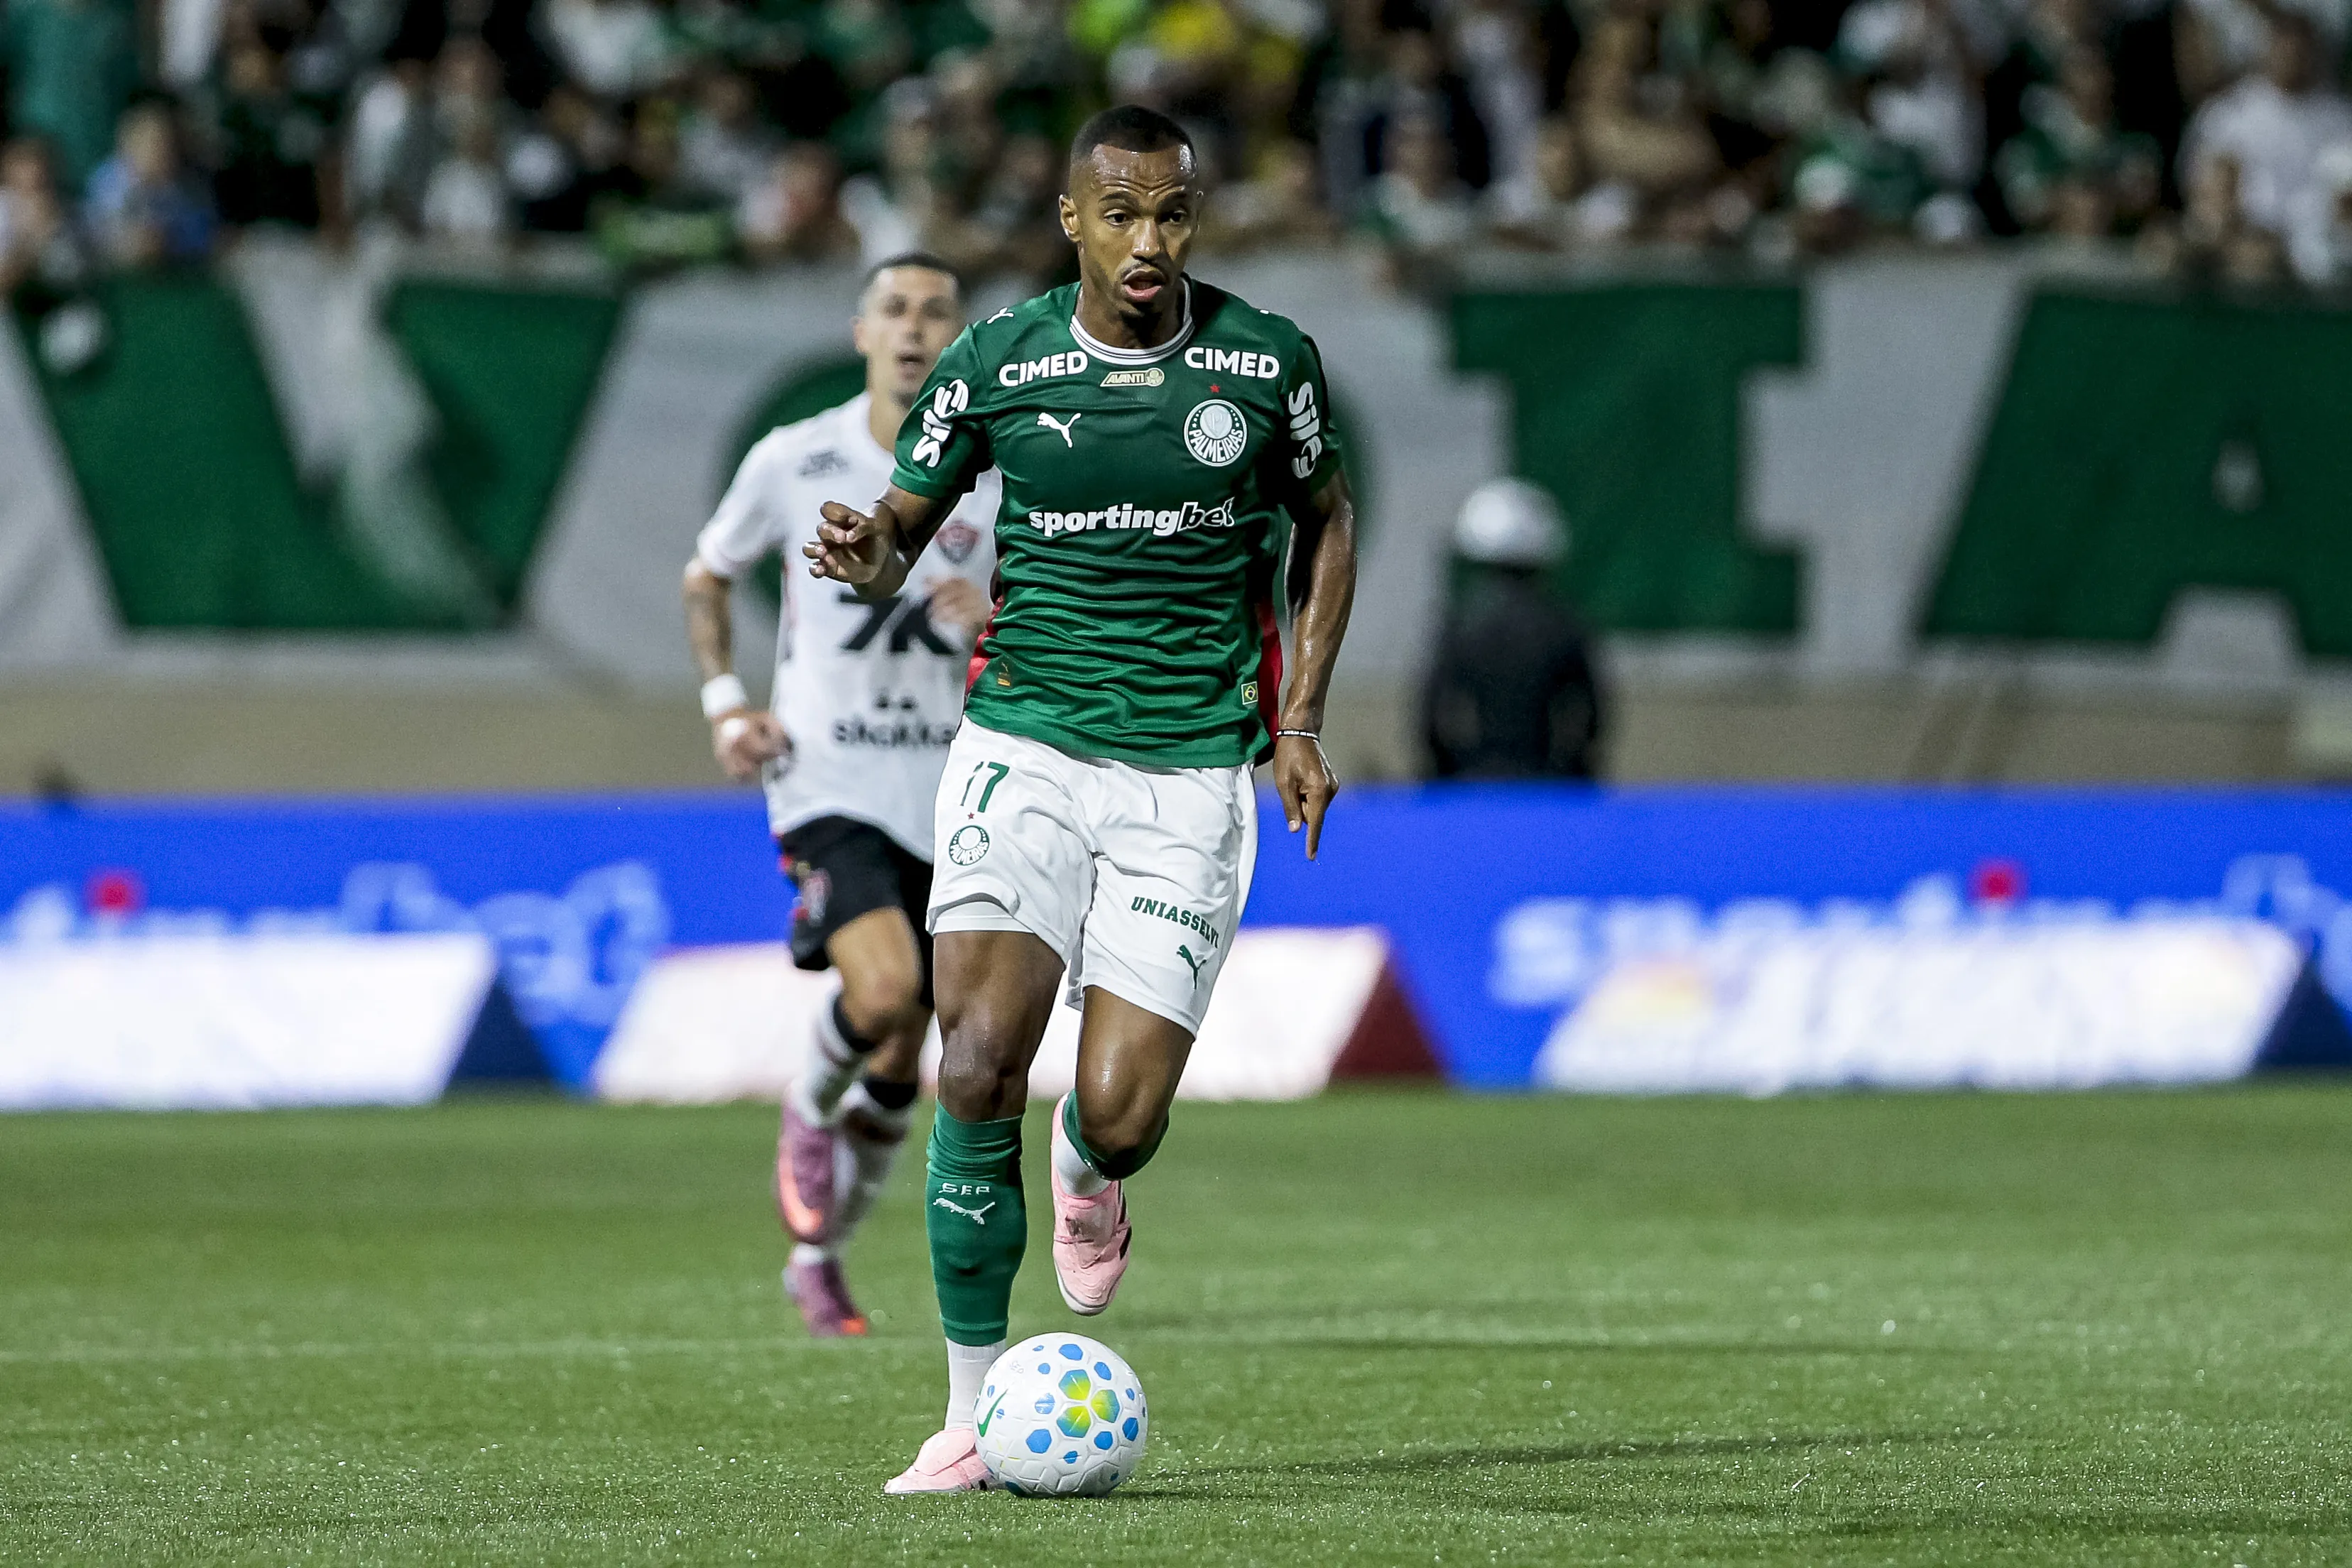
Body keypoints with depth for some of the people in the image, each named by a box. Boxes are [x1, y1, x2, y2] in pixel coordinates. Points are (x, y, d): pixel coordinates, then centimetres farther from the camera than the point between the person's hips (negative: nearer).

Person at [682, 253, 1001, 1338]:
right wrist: (724, 704, 1)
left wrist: (1002, 611, -14)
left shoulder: (998, 477, 2)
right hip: (826, 787, -3)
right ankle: (811, 1112, 4)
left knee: (901, 1058, 7)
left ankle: (819, 1258, 28)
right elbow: (706, 577, 15)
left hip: (944, 800, 3)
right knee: (883, 986, -28)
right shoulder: (795, 461, -1)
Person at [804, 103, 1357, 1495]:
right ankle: (977, 1415, -6)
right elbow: (905, 521, 10)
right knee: (979, 1065, -18)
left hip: (1192, 777, 0)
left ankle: (1090, 1174, 32)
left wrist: (1302, 719, 7)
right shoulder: (995, 364, -2)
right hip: (1026, 748, 0)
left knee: (1120, 1114, -10)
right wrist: (869, 556, -16)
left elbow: (1327, 517, 16)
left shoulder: (1269, 361, -1)